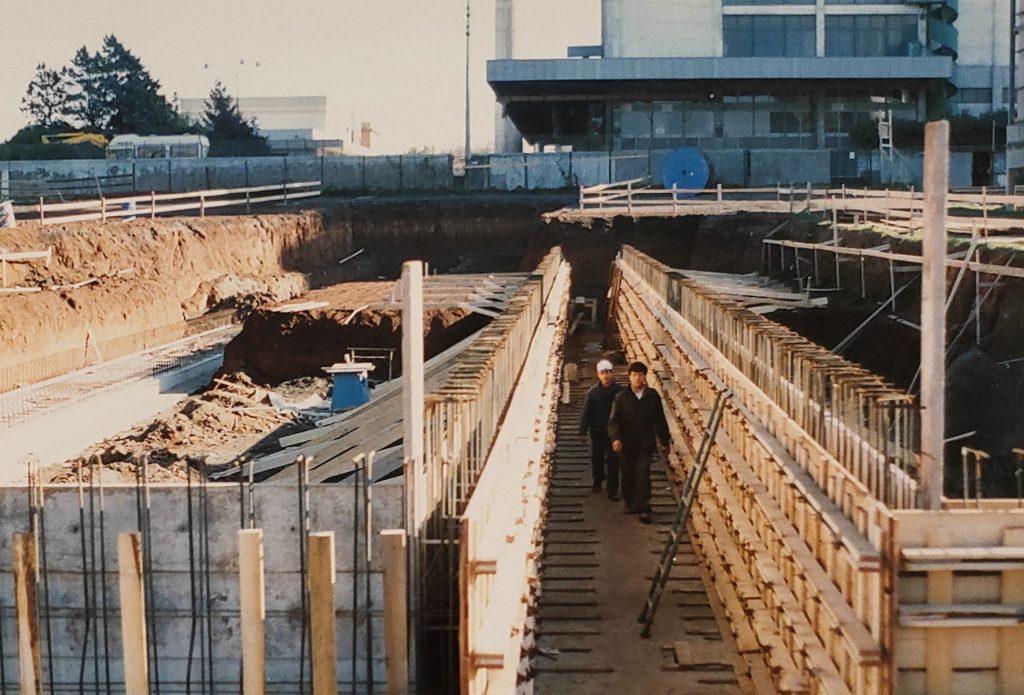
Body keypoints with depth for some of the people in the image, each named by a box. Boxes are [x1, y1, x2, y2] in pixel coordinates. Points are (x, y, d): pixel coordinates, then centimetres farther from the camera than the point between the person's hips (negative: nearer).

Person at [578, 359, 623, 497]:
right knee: (597, 457, 17)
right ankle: (597, 481, 40)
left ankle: (613, 490, 3)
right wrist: (583, 430, -6)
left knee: (613, 461, -4)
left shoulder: (618, 390, -8)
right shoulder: (593, 392, -8)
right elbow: (586, 412, -4)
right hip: (597, 432, 1)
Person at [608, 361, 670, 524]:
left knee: (643, 474, -9)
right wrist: (615, 438, -23)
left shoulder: (652, 396, 1)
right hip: (626, 443, 1)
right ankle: (630, 503, 29)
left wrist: (664, 441, 13)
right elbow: (613, 420, -7)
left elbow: (660, 420, 9)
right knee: (628, 475, 10)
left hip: (646, 443, -1)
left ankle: (643, 509, -7)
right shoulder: (621, 397, -2)